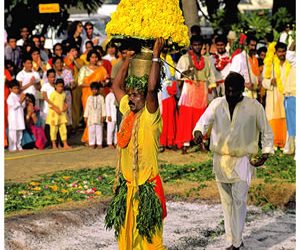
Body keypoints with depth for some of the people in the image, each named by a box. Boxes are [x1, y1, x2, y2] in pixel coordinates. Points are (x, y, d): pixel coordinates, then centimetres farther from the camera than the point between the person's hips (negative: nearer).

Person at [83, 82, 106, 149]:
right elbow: (87, 107, 9)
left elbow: (103, 107, 2)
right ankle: (92, 143, 7)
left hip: (99, 117, -1)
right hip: (91, 117, 1)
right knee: (91, 130, 1)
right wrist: (85, 116, 6)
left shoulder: (101, 97, 3)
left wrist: (103, 116, -4)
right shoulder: (89, 98, 8)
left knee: (99, 130, 1)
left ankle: (99, 143, 6)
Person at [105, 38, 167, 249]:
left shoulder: (151, 116, -13)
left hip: (146, 186, -7)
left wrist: (156, 56, -24)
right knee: (126, 233, 13)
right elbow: (117, 85, 16)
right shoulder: (128, 112, 7)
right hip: (126, 184, 7)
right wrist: (128, 58, 11)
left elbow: (152, 88, -28)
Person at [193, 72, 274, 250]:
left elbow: (267, 132, 3)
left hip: (243, 161, -3)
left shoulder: (254, 107, -5)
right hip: (220, 160, 3)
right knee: (227, 202, 10)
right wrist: (198, 132, -33)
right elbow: (204, 121, -10)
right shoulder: (216, 104, 0)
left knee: (239, 200, -14)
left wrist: (266, 154, -9)